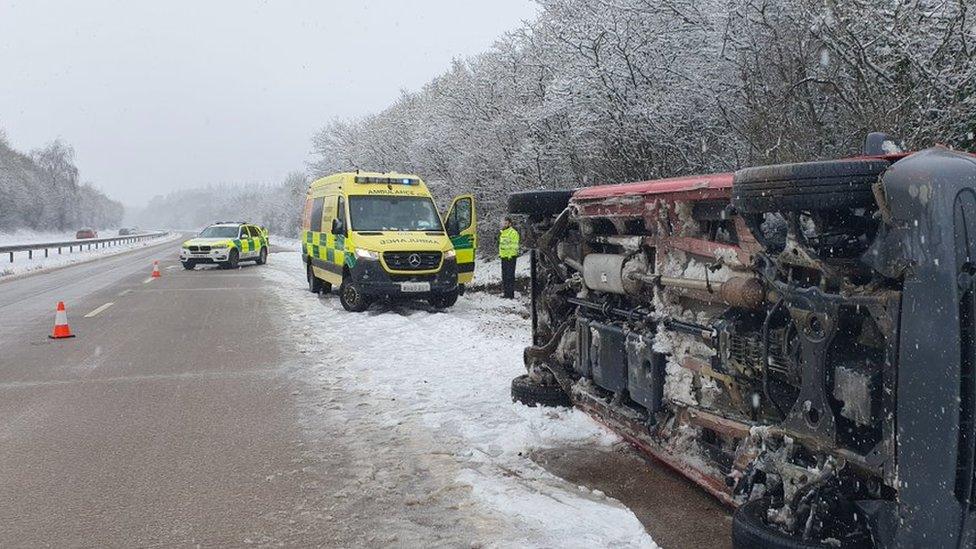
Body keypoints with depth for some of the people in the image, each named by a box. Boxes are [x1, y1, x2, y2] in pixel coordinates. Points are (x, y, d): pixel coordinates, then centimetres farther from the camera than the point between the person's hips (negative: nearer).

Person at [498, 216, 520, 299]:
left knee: (510, 275, -9)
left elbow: (514, 245, -15)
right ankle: (505, 292, 18)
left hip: (510, 257, -9)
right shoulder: (502, 233, 18)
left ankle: (511, 293, -8)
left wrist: (511, 255, -21)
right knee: (504, 275, 12)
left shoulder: (513, 232, -9)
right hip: (504, 256, 9)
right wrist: (500, 253, 18)